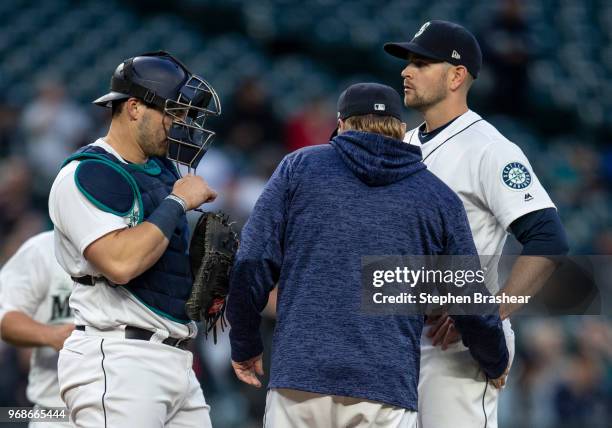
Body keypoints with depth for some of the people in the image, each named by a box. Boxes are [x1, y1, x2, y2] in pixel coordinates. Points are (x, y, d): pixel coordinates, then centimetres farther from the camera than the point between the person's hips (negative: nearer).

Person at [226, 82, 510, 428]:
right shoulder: (439, 197, 11)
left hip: (297, 385, 0)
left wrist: (246, 345, 16)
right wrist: (497, 363, 33)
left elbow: (252, 264, 3)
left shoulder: (300, 166, 9)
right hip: (386, 396, 0)